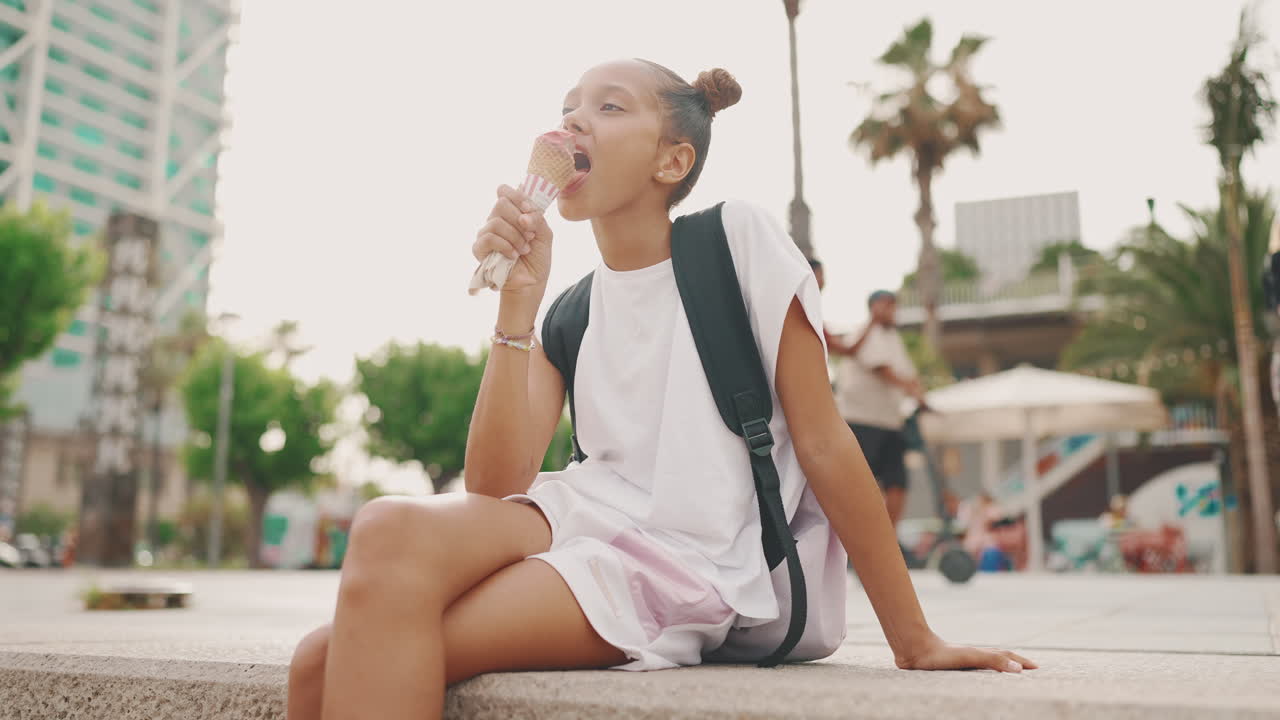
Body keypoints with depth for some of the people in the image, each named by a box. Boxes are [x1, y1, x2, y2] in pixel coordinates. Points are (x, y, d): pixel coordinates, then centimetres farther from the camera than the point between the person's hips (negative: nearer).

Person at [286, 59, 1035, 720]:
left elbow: (824, 443, -3)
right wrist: (517, 301, -10)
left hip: (688, 569, -4)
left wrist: (916, 643, -2)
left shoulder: (741, 241, -2)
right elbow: (496, 486, -2)